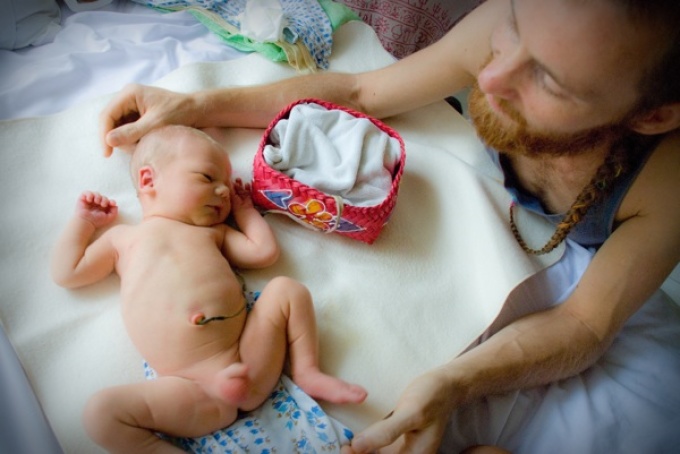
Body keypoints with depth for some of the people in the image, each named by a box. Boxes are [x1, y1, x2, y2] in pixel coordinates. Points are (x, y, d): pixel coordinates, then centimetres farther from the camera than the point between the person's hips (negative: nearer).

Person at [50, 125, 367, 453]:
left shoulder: (213, 232, 26)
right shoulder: (123, 237, 21)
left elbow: (263, 252, 17)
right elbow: (67, 273, 19)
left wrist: (245, 210, 28)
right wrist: (84, 221, 25)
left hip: (249, 362, 3)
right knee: (100, 411, -23)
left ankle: (306, 372, 1)